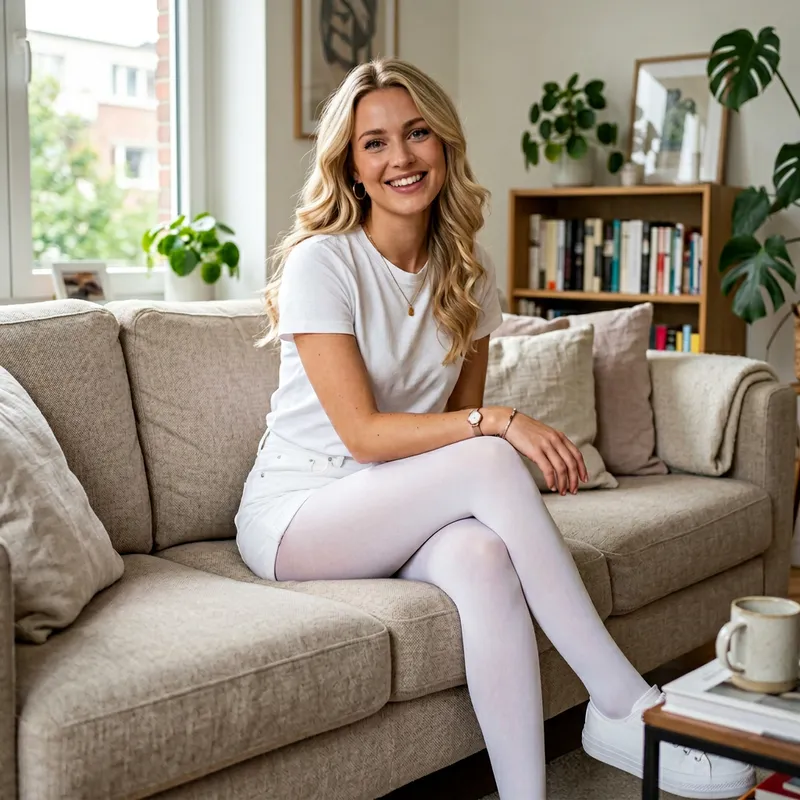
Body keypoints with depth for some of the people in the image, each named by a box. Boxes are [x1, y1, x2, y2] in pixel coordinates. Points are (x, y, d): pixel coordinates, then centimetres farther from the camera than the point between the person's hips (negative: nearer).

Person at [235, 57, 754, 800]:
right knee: (487, 460, -30)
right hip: (295, 511, -4)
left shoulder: (467, 270, 5)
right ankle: (625, 704, -24)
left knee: (482, 557, -34)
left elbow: (462, 414, 8)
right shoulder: (320, 264, -13)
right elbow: (362, 433, -19)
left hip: (403, 510, 4)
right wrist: (496, 424, -29)